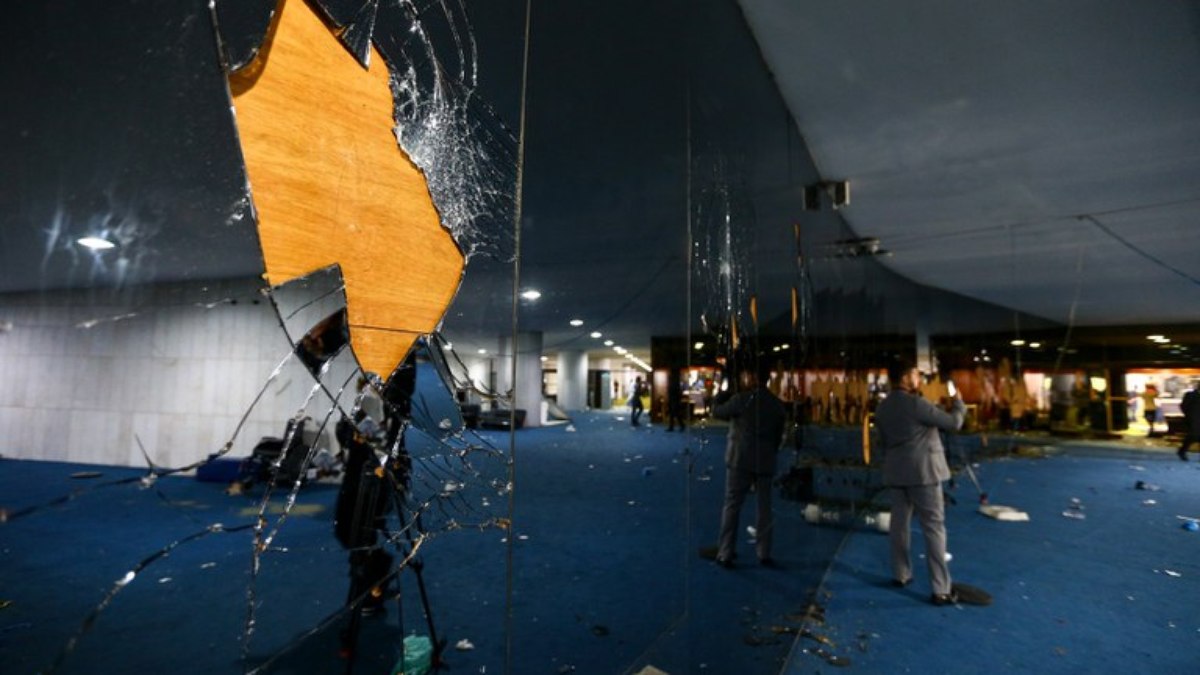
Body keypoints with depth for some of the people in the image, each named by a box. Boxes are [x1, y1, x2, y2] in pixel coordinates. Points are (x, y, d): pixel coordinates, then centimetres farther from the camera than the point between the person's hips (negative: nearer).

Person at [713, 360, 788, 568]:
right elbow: (779, 435, 10)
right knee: (764, 508, 13)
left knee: (732, 507, 3)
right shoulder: (778, 405, 5)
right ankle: (764, 554, 19)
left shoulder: (741, 399, -10)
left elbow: (717, 412, 1)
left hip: (740, 460, -4)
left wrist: (721, 395, 19)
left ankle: (726, 554, 5)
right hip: (765, 462, 4)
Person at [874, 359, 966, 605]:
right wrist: (958, 403, 6)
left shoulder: (882, 407, 7)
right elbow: (953, 423, -12)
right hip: (922, 471, -7)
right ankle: (940, 589, 1)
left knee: (899, 523, 14)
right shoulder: (916, 403, -16)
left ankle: (900, 574, 25)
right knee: (934, 528, -1)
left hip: (895, 473, 7)